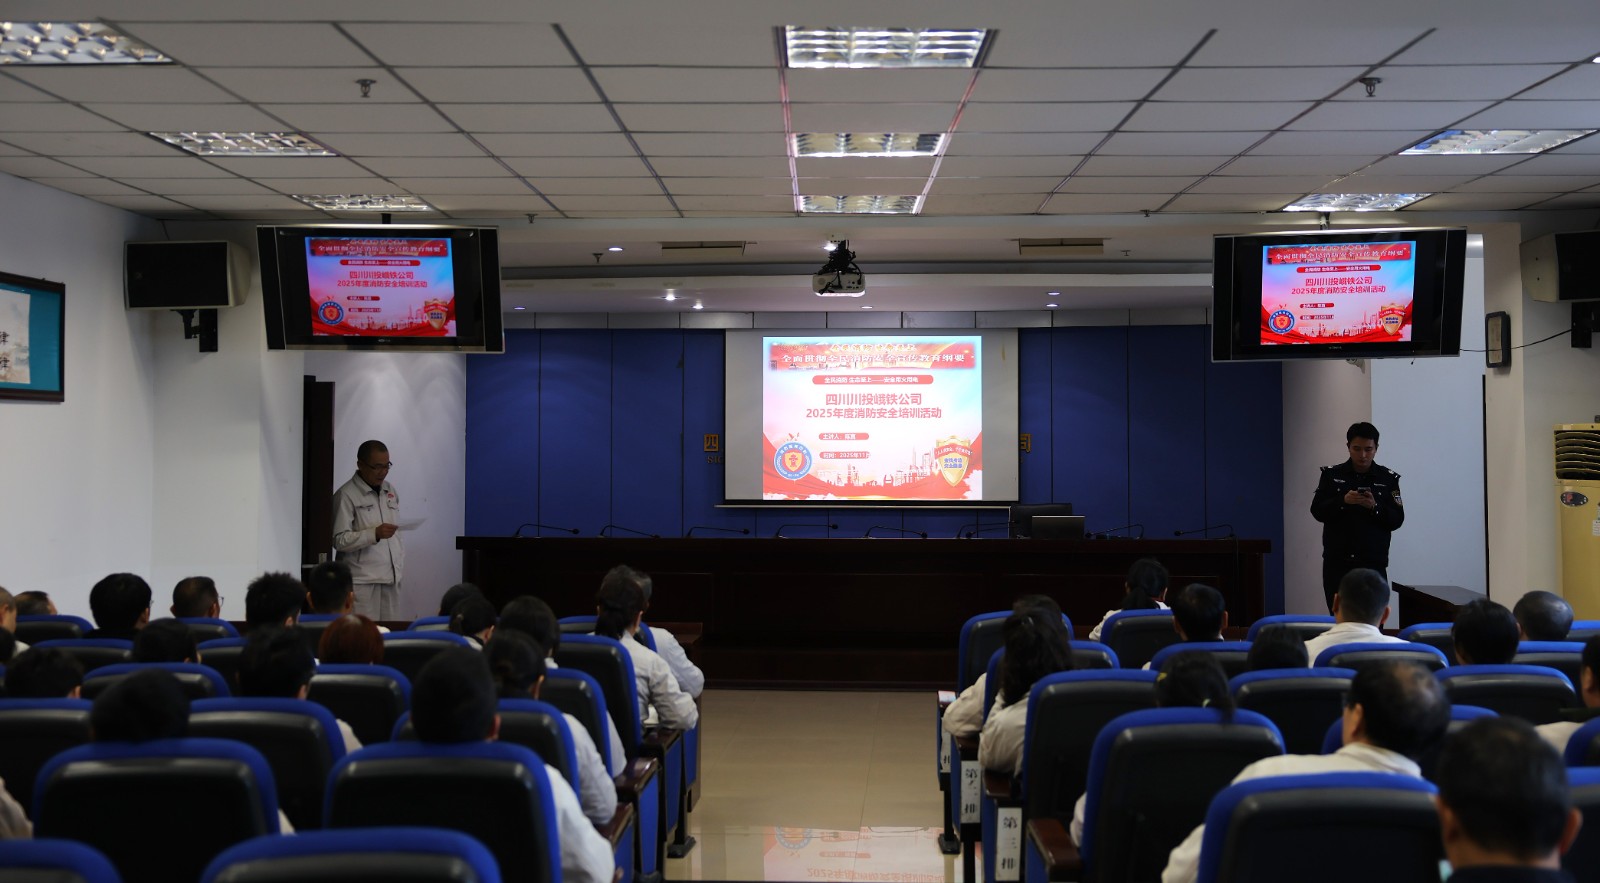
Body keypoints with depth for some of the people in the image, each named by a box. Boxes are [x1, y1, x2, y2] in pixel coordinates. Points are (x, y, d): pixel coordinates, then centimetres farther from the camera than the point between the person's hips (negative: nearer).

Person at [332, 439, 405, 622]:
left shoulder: (390, 491, 15)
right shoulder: (346, 495, -6)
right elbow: (339, 540, -11)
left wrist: (400, 565, 13)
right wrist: (375, 533, -22)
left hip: (391, 578, 6)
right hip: (362, 581, -6)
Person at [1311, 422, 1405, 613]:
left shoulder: (1388, 478, 5)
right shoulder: (1331, 475, 7)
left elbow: (1397, 520, 2)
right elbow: (1317, 511, 0)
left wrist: (1374, 507, -16)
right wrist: (1343, 501, -16)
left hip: (1373, 563, -1)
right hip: (1337, 563, 1)